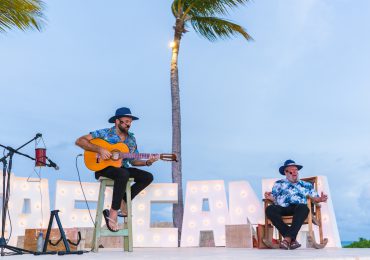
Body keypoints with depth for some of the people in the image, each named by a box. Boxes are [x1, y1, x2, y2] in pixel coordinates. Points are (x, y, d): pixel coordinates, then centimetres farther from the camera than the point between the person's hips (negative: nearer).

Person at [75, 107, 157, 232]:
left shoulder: (131, 139, 10)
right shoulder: (105, 133, -6)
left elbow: (133, 161, 14)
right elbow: (79, 141, -11)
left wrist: (147, 162, -5)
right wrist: (99, 149, -22)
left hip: (122, 168, 7)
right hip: (104, 167, -6)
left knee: (148, 177, -9)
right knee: (123, 174, -38)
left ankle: (122, 202, -7)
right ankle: (113, 213, -27)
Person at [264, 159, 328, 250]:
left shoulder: (306, 185, 29)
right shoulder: (279, 183, 27)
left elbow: (315, 198, 19)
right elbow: (274, 199, 18)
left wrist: (320, 199, -2)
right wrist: (270, 197, -4)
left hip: (298, 208, 0)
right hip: (282, 208, 0)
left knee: (303, 207, -37)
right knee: (270, 209, -33)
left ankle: (288, 239, -40)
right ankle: (292, 240, -34)